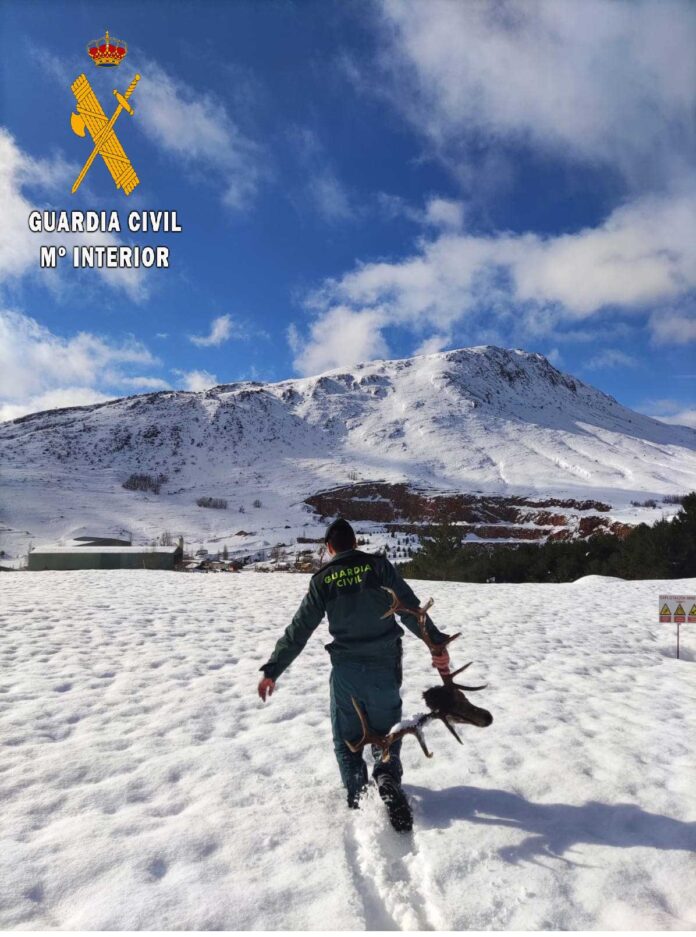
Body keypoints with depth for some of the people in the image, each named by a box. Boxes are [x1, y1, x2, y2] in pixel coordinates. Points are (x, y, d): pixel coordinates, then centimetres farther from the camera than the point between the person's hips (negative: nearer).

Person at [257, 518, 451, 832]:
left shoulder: (322, 580, 0)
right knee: (385, 733, 15)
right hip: (384, 667, 0)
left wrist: (272, 670, 8)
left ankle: (357, 794, 0)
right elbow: (410, 607, -8)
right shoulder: (377, 565, -1)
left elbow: (297, 631, 2)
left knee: (346, 739, 16)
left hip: (346, 670, 0)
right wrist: (436, 642, -5)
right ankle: (388, 778, -13)